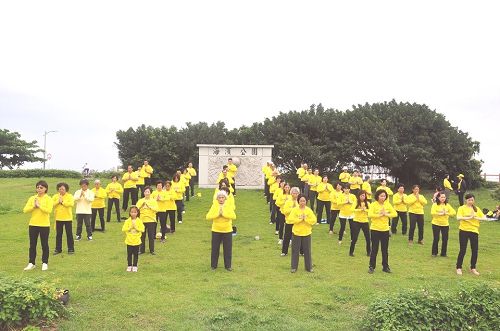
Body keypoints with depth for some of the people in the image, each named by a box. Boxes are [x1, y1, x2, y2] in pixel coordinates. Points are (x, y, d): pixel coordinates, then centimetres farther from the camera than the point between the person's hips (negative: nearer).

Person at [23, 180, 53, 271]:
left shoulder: (48, 199, -5)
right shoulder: (32, 198, 6)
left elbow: (49, 210, -19)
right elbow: (25, 210, -2)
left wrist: (39, 206, -18)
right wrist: (34, 206, -15)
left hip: (44, 225, -4)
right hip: (33, 224, 4)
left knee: (44, 244, 5)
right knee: (32, 245, 9)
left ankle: (45, 263, 15)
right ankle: (31, 263, 19)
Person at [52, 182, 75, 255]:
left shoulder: (70, 196, -2)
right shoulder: (55, 196, 7)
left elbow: (71, 204, -19)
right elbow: (52, 204, -6)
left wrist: (62, 201, -17)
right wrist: (58, 201, -17)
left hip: (68, 218, -3)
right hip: (58, 218, 3)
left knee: (69, 234, 3)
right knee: (58, 234, 10)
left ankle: (71, 249, 11)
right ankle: (58, 249, 19)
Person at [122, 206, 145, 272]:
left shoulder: (139, 221, -2)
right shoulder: (127, 221, -1)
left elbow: (142, 229, -9)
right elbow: (124, 229, -8)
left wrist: (136, 227, -17)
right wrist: (130, 228, -18)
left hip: (136, 241, 0)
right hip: (129, 240, 0)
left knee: (136, 254, 6)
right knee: (129, 254, 6)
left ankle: (135, 266, 15)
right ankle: (129, 266, 17)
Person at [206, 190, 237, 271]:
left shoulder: (229, 206, -3)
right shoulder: (214, 206, -2)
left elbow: (233, 216, -19)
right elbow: (208, 217, -14)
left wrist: (224, 214, -23)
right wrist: (217, 214, -22)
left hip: (227, 231, 0)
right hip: (216, 231, 0)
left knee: (228, 249, 4)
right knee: (215, 248, 5)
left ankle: (228, 265, 17)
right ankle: (213, 265, 20)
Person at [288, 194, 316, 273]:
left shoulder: (309, 210, -1)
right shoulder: (295, 210, -5)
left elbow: (314, 220, -8)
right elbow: (290, 219, -16)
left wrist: (305, 219, -18)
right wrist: (300, 219, -20)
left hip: (306, 233, 1)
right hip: (296, 233, -1)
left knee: (307, 251, 7)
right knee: (295, 251, 5)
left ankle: (309, 267, 19)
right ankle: (294, 267, 15)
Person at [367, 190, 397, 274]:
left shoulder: (388, 205, 5)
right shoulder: (373, 204, -8)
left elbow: (395, 214, -1)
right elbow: (370, 214, -21)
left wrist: (387, 214, -15)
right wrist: (379, 215, -22)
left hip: (385, 229, 4)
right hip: (375, 229, -4)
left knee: (385, 249, 10)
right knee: (374, 249, 1)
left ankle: (385, 267, 21)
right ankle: (371, 267, 10)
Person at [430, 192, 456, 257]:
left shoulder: (447, 205, 6)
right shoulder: (435, 204, -5)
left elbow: (454, 212, -3)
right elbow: (432, 213, -20)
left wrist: (446, 213, -16)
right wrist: (440, 213, -22)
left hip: (445, 224, 3)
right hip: (436, 224, -3)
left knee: (445, 239, 4)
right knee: (436, 239, 0)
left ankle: (443, 253, 17)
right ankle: (434, 252, 14)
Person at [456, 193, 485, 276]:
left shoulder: (477, 209, 10)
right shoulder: (462, 208, -3)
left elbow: (483, 218, 6)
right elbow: (458, 218, -18)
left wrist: (476, 217, -11)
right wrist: (469, 217, -27)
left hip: (474, 231, 4)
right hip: (464, 231, -4)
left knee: (475, 250, 5)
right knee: (463, 250, -2)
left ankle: (473, 268, 20)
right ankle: (459, 268, 10)